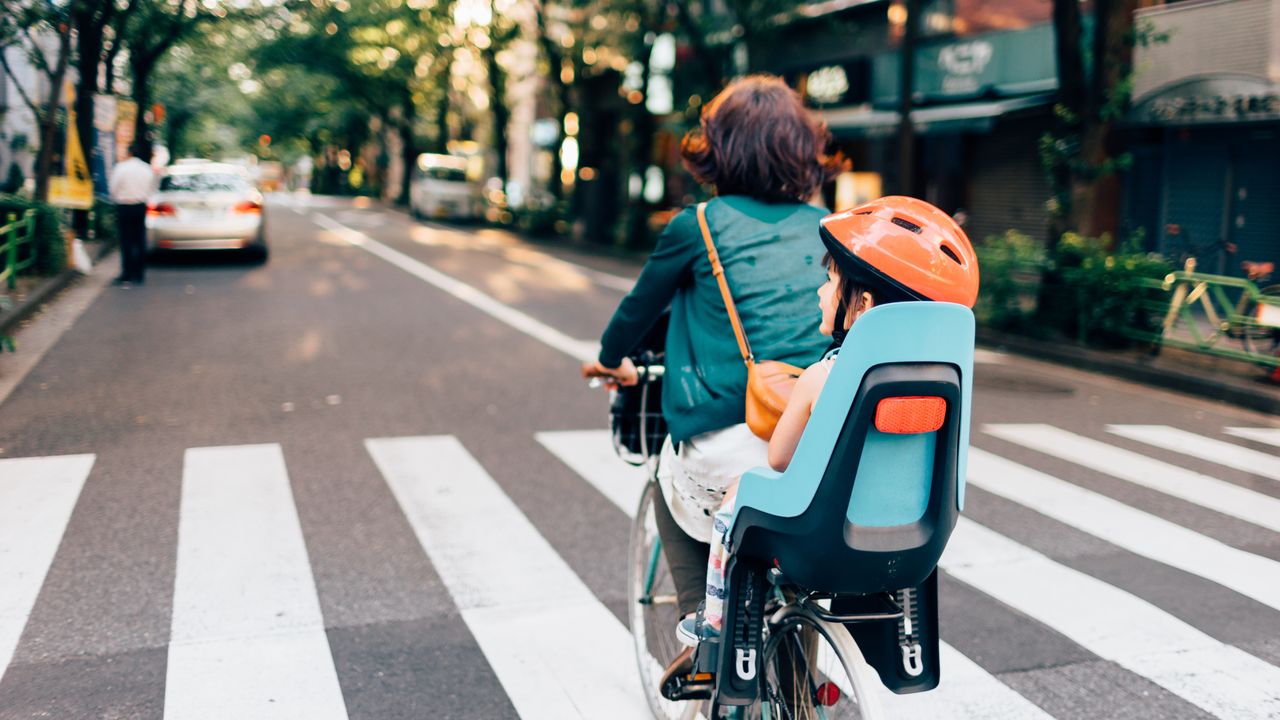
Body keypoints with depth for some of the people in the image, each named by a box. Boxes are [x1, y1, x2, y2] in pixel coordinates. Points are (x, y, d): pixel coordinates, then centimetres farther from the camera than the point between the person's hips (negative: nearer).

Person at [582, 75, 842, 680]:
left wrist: (610, 361, 37)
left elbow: (641, 305, 15)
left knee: (674, 485, 29)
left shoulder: (697, 225, -1)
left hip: (728, 445, -3)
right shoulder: (822, 225, 11)